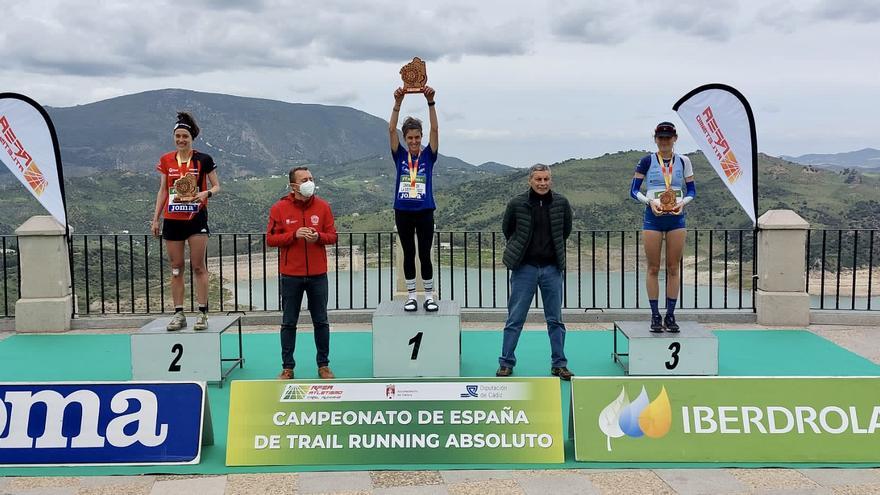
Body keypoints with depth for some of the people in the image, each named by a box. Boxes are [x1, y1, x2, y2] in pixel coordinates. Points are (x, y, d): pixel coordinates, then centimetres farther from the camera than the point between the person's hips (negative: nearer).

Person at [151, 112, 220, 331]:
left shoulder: (203, 160, -2)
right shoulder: (166, 160, 8)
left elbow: (216, 186, 2)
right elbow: (163, 191, 13)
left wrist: (206, 193, -20)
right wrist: (155, 218, 9)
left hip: (196, 218, -3)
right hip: (172, 220, 3)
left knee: (198, 266, -2)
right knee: (176, 268, 6)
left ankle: (202, 313, 4)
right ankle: (179, 314, 13)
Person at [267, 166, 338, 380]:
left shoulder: (323, 206, 2)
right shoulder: (279, 208, -3)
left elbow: (332, 236, 4)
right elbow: (271, 239, -4)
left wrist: (318, 236, -16)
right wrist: (294, 235, -17)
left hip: (318, 274, 1)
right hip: (291, 275, -1)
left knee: (321, 322, 9)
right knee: (289, 323, 7)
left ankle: (323, 365, 21)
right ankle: (287, 367, 17)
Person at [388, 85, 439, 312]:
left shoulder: (428, 155, 3)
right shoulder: (400, 156, 4)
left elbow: (435, 129, -9)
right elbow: (391, 130, -6)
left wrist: (430, 102, -19)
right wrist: (398, 103, -17)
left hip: (424, 213, -1)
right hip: (403, 213, 1)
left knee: (425, 256, 2)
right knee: (408, 255, 8)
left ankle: (429, 296, 13)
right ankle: (411, 296, 17)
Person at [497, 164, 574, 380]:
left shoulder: (561, 203, -1)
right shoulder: (517, 204, -7)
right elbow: (507, 229, 9)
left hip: (552, 268, 2)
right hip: (524, 268, -2)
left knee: (555, 319, 8)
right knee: (515, 319, 3)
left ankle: (559, 364, 18)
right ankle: (506, 363, 13)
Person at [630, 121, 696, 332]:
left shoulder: (683, 162, 6)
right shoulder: (647, 161, 0)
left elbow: (692, 191, 10)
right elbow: (634, 190, 0)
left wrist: (682, 202, -10)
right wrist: (650, 201, -16)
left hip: (676, 217, 2)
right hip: (653, 217, -2)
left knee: (673, 268, 4)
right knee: (653, 268, 1)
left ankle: (670, 315, 12)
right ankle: (655, 316, 8)